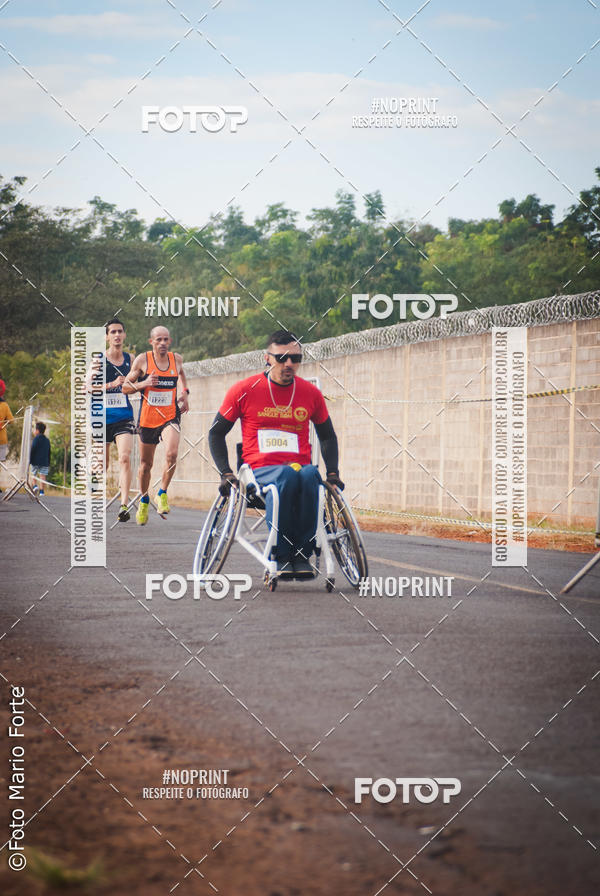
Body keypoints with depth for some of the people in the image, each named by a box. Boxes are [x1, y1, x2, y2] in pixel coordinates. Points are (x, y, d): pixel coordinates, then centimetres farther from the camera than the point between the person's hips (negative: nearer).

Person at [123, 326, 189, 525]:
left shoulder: (177, 359, 3)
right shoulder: (142, 360, -5)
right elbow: (125, 387, -1)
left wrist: (184, 393, 13)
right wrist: (143, 384, -19)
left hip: (170, 417, 0)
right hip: (147, 418, 0)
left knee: (171, 454, -26)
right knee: (146, 464, 12)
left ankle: (162, 493, -6)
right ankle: (144, 500, 35)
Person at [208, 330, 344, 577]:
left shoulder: (311, 393, 11)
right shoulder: (245, 390, 4)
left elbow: (327, 435, 26)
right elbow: (216, 433, 12)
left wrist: (333, 472, 13)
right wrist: (225, 472, 1)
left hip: (300, 466, 2)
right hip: (261, 471, -2)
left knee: (309, 475, -37)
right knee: (287, 476, -38)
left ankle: (302, 554, -29)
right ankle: (281, 556, -30)